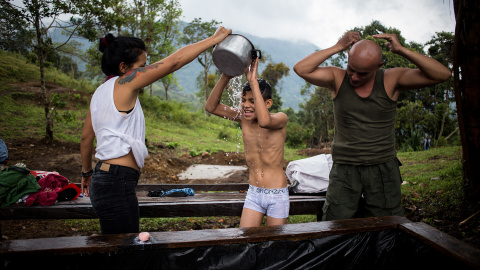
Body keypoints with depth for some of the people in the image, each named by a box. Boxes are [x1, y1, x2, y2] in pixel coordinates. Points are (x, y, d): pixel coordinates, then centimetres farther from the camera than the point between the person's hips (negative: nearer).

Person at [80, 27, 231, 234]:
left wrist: (87, 172, 34)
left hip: (103, 178, 10)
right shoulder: (124, 83, -12)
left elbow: (86, 137, 21)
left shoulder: (101, 92, 13)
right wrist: (214, 38, -7)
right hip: (117, 184, -10)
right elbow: (174, 61, -14)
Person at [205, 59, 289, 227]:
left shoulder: (280, 118, -13)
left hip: (277, 195, -3)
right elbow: (211, 107, -9)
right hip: (253, 194, 4)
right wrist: (226, 76, -20)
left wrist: (253, 82, -33)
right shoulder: (243, 118, -1)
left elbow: (264, 122, -37)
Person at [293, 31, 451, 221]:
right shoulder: (338, 78, -1)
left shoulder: (391, 80, -2)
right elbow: (301, 69, -15)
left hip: (383, 169, 1)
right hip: (344, 169, 0)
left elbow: (442, 74, -8)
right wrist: (338, 47, -14)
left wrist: (401, 50, -14)